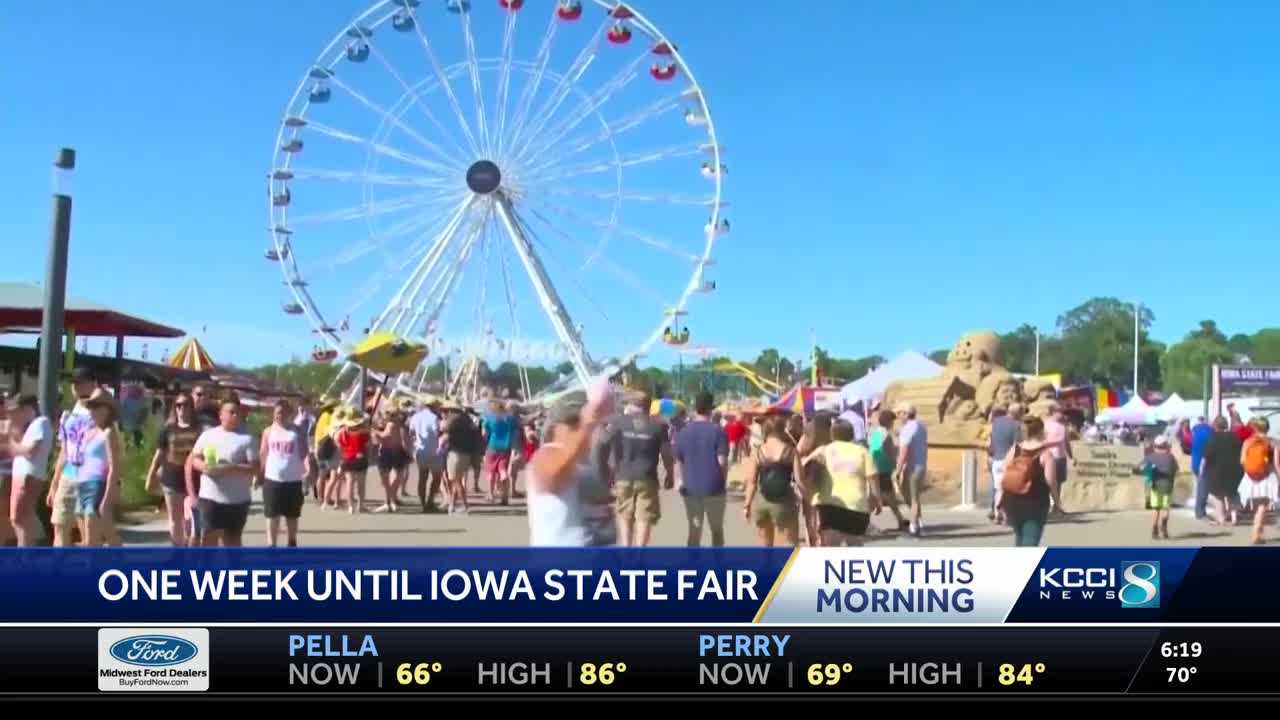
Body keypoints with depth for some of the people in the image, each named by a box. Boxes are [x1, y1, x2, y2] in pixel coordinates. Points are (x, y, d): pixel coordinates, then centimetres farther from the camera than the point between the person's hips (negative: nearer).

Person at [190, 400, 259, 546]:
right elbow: (194, 458, 9)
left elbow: (255, 468, -10)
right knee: (208, 537, 1)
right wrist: (203, 466, -13)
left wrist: (230, 469, -22)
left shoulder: (247, 439, -4)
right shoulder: (208, 434, 6)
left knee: (232, 539, 9)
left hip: (237, 499, -2)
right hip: (210, 496, 2)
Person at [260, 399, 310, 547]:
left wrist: (308, 470, -22)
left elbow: (304, 453, -6)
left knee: (292, 516, 12)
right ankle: (271, 546, 8)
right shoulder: (268, 432, 4)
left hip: (293, 480, -1)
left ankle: (292, 543, 27)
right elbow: (263, 454, 5)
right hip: (272, 479, 1)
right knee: (272, 516, 3)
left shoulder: (298, 431, -1)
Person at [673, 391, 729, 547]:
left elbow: (678, 461, 3)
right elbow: (722, 461, -11)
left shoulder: (683, 432, 3)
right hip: (713, 487, -3)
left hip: (690, 487, 3)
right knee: (717, 529, 11)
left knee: (694, 530, 8)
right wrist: (723, 481, 3)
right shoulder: (717, 431, -8)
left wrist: (679, 481, 15)